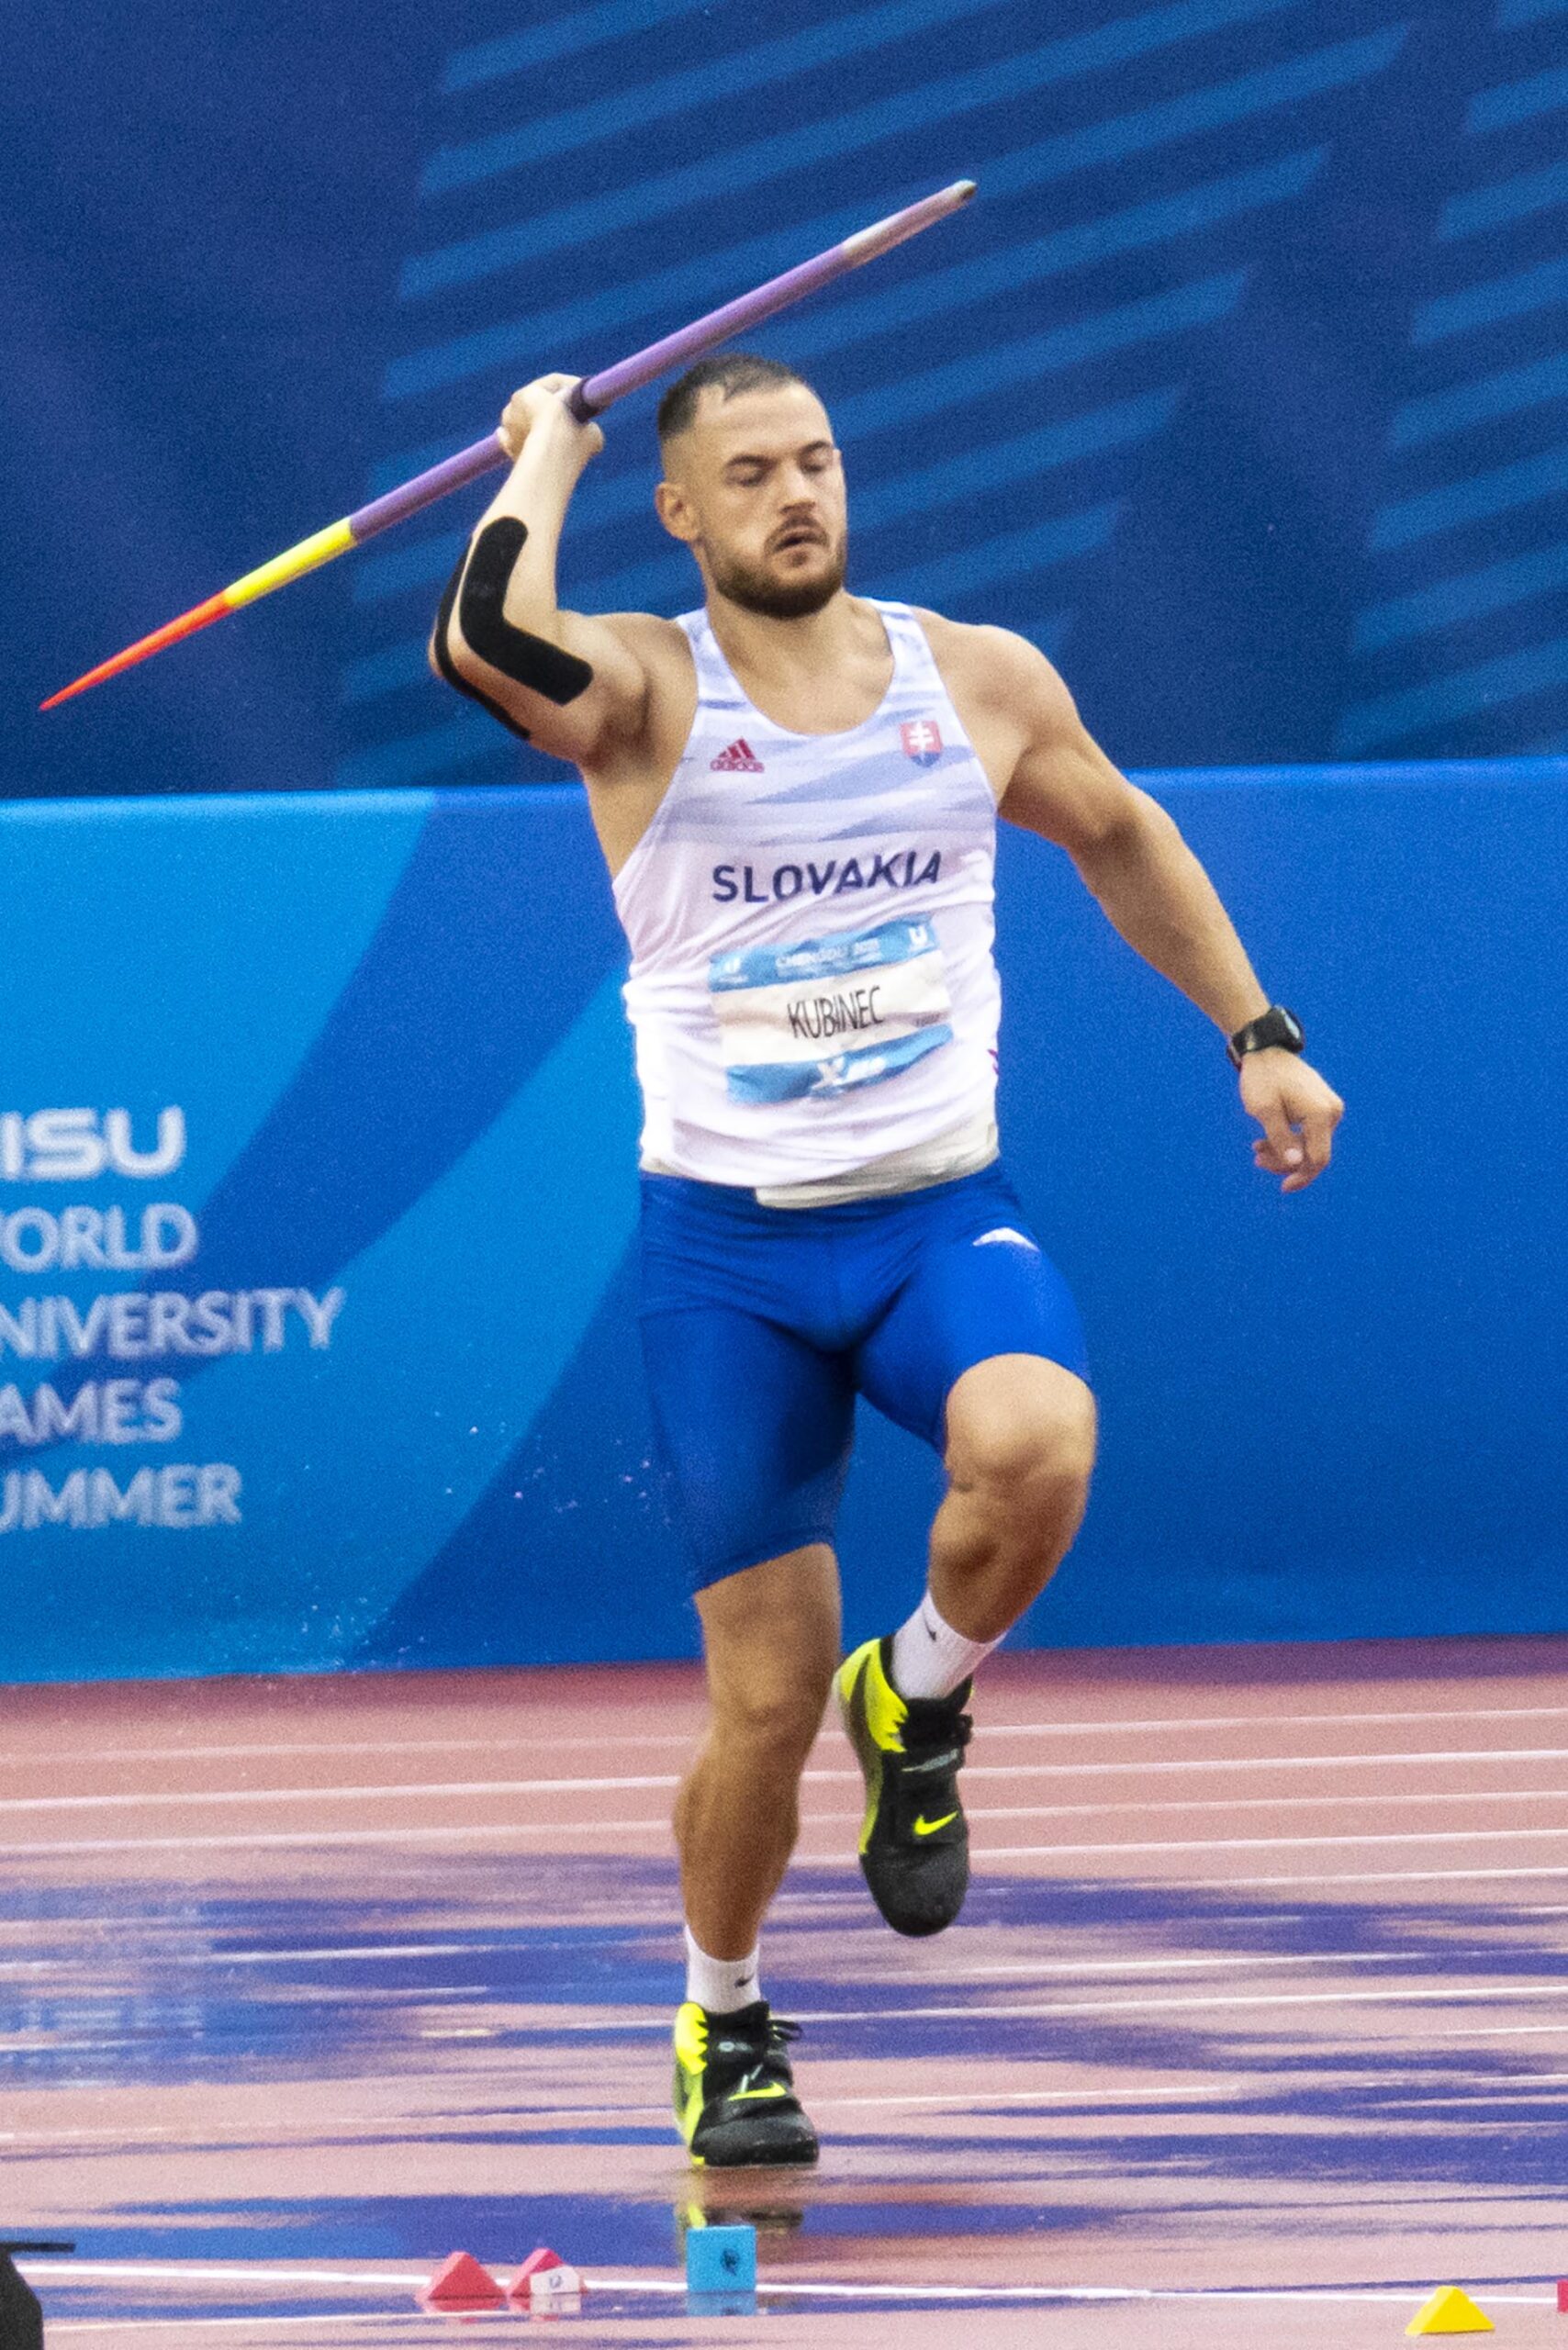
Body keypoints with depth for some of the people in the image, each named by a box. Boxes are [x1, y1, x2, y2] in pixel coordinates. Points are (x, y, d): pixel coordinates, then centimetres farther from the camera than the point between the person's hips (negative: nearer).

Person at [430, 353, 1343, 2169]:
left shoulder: (981, 680, 4)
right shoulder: (644, 691, -6)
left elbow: (1120, 837, 23)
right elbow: (484, 644, -28)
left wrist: (1256, 1035, 19)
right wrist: (546, 454, -11)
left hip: (944, 1215, 2)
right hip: (728, 1247, -2)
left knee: (1033, 1449, -33)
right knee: (765, 1703, -1)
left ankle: (921, 1701, 0)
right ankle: (722, 2021, 27)